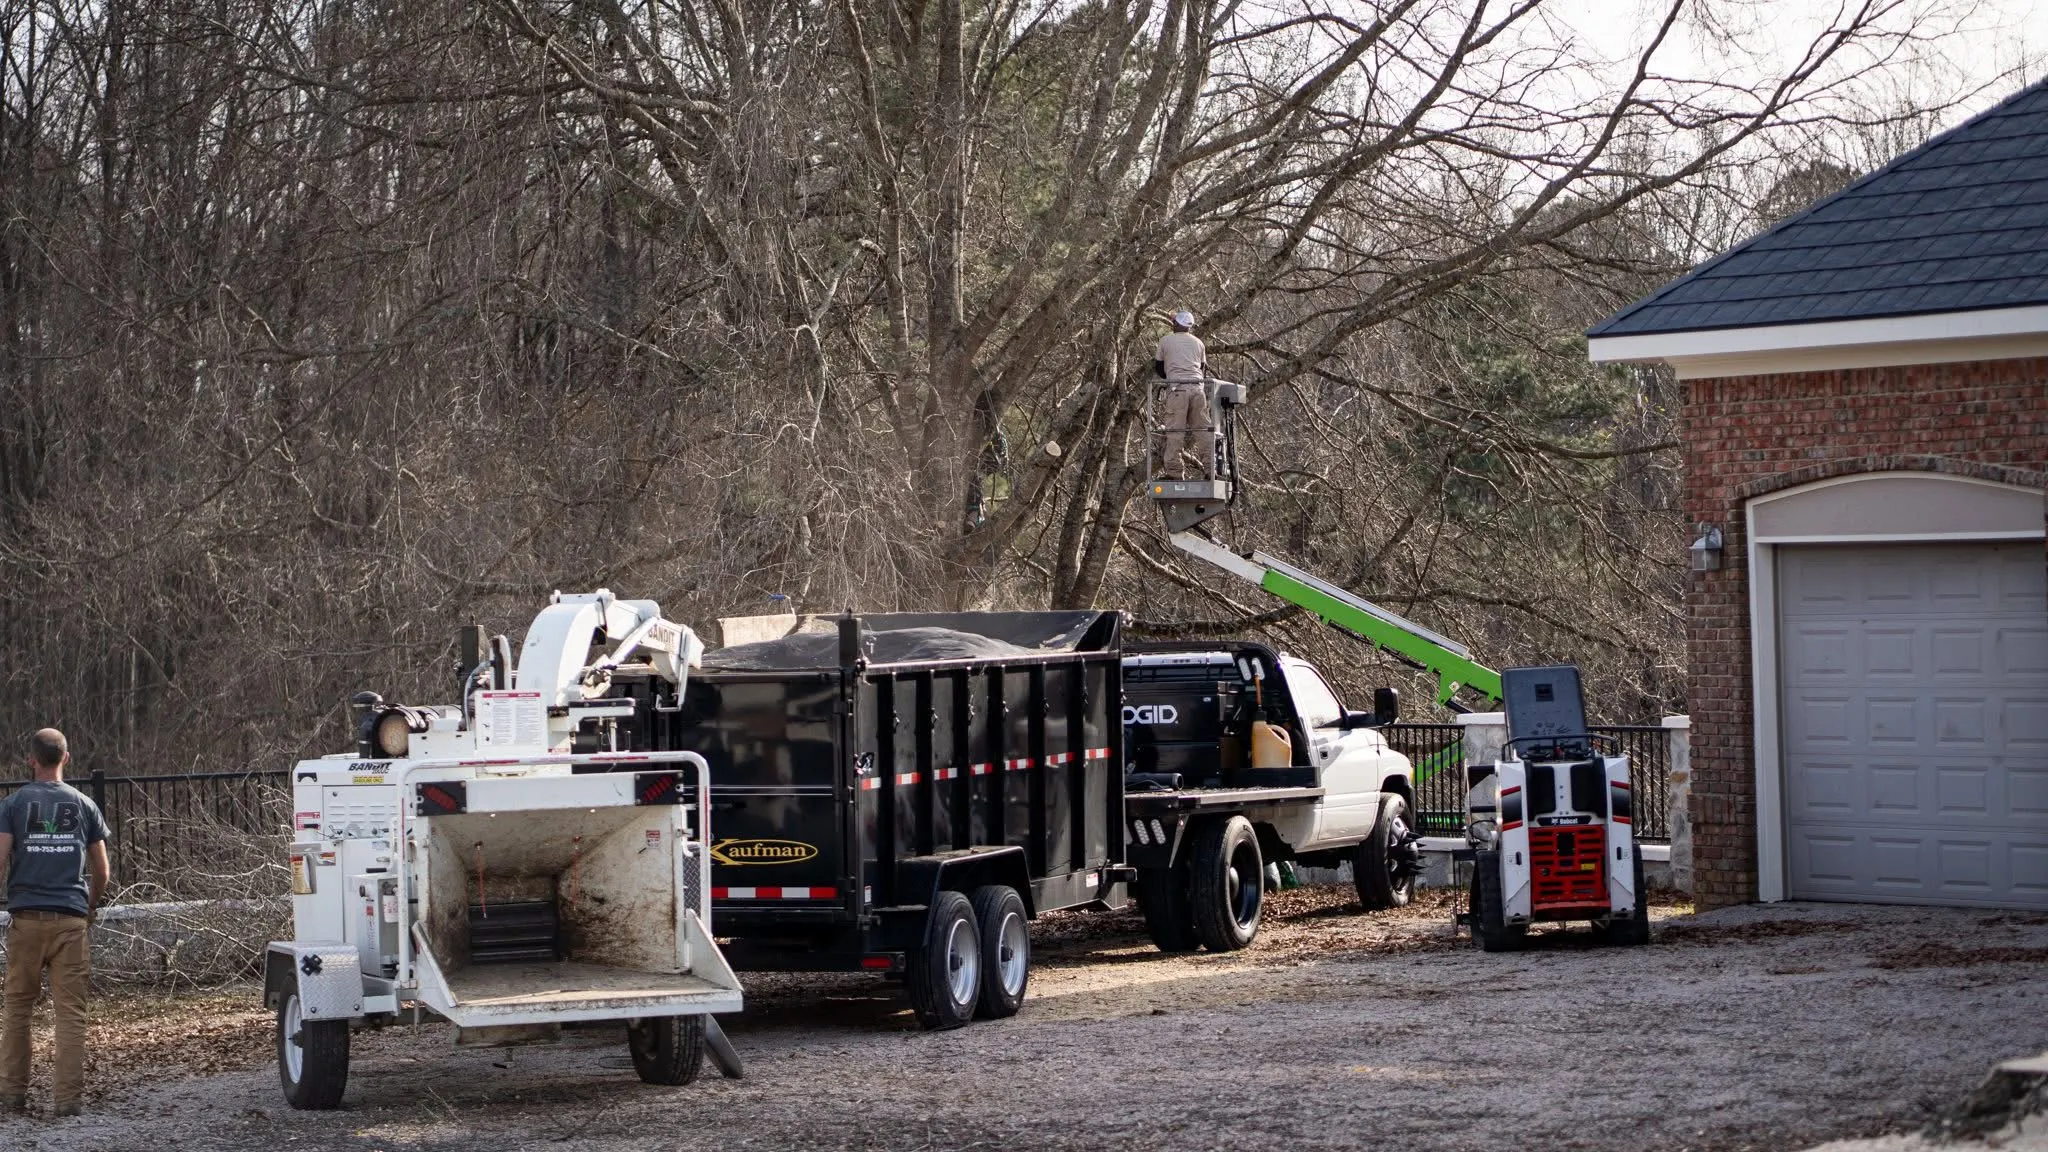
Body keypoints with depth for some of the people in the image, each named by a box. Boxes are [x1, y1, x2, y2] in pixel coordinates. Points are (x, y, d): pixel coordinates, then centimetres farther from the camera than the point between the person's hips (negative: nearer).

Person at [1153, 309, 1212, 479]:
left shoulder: (1166, 340, 10)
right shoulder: (1198, 343, 19)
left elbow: (1158, 367, 17)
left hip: (1177, 388, -3)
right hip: (1197, 388, 3)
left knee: (1174, 430, -5)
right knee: (1203, 429, 5)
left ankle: (1173, 468, -14)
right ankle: (1209, 468, 0)